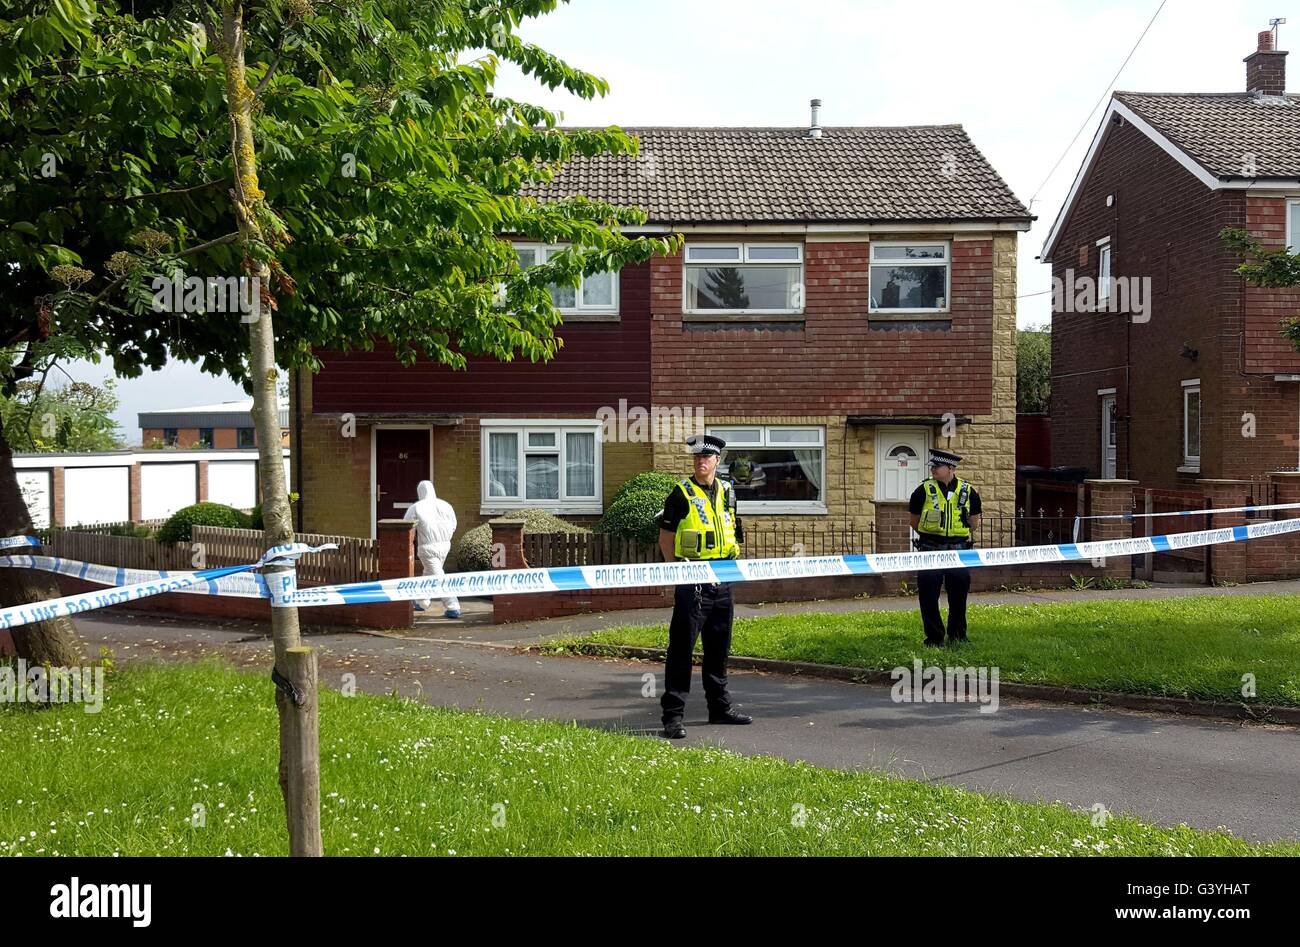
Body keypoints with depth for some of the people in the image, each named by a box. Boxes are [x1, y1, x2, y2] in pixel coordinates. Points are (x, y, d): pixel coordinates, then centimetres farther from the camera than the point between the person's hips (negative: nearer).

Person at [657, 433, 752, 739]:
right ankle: (673, 716, -4)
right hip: (691, 584, -6)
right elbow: (665, 538, -4)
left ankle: (720, 708, 27)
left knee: (719, 647, 15)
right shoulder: (681, 494, -5)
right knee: (681, 648, -6)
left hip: (722, 581, 6)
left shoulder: (727, 492, 12)